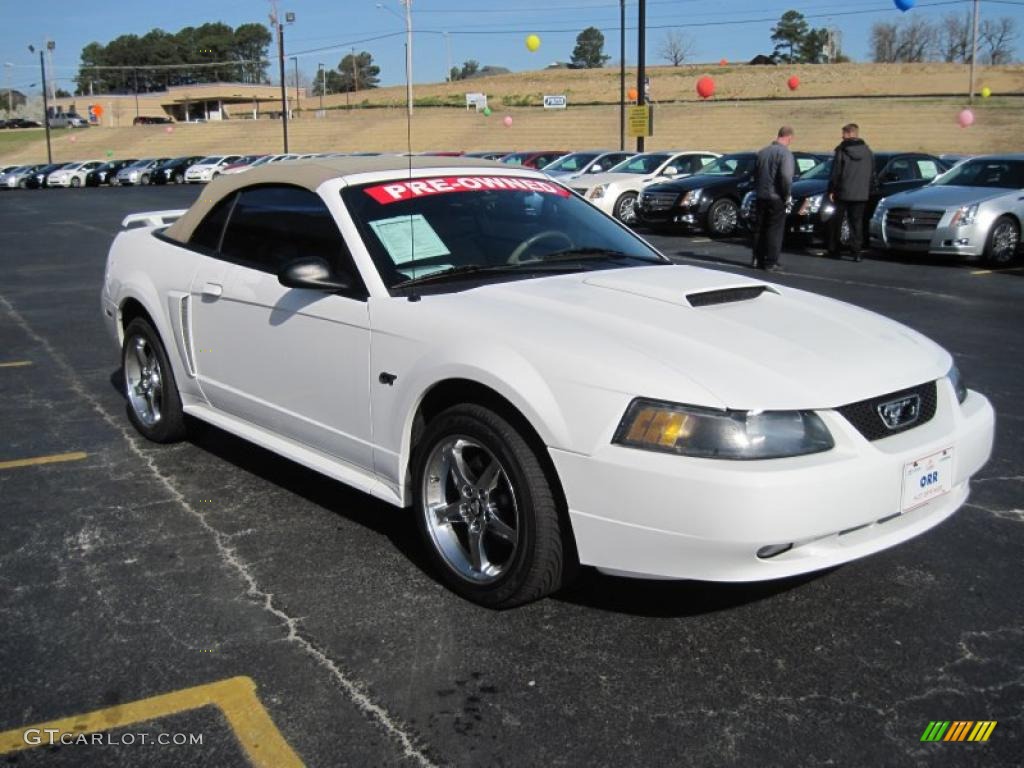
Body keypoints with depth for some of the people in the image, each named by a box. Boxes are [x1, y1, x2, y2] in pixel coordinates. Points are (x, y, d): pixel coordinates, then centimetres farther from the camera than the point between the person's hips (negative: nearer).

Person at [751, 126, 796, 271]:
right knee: (775, 230, 0)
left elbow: (755, 173, 14)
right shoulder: (785, 153, -14)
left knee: (760, 229, 12)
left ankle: (757, 259, 14)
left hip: (761, 196, 6)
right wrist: (786, 194, -12)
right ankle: (771, 262, 0)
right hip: (776, 198, -6)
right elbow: (786, 176, -24)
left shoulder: (762, 152, 8)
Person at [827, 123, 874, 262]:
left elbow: (835, 172, -7)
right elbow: (872, 173, 12)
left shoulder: (842, 150, -6)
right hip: (861, 195, 3)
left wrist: (831, 190, -2)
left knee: (837, 222, 8)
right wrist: (868, 190, 17)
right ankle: (856, 252, -2)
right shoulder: (867, 151, 8)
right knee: (857, 223, 5)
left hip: (843, 193, -3)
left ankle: (834, 250, 9)